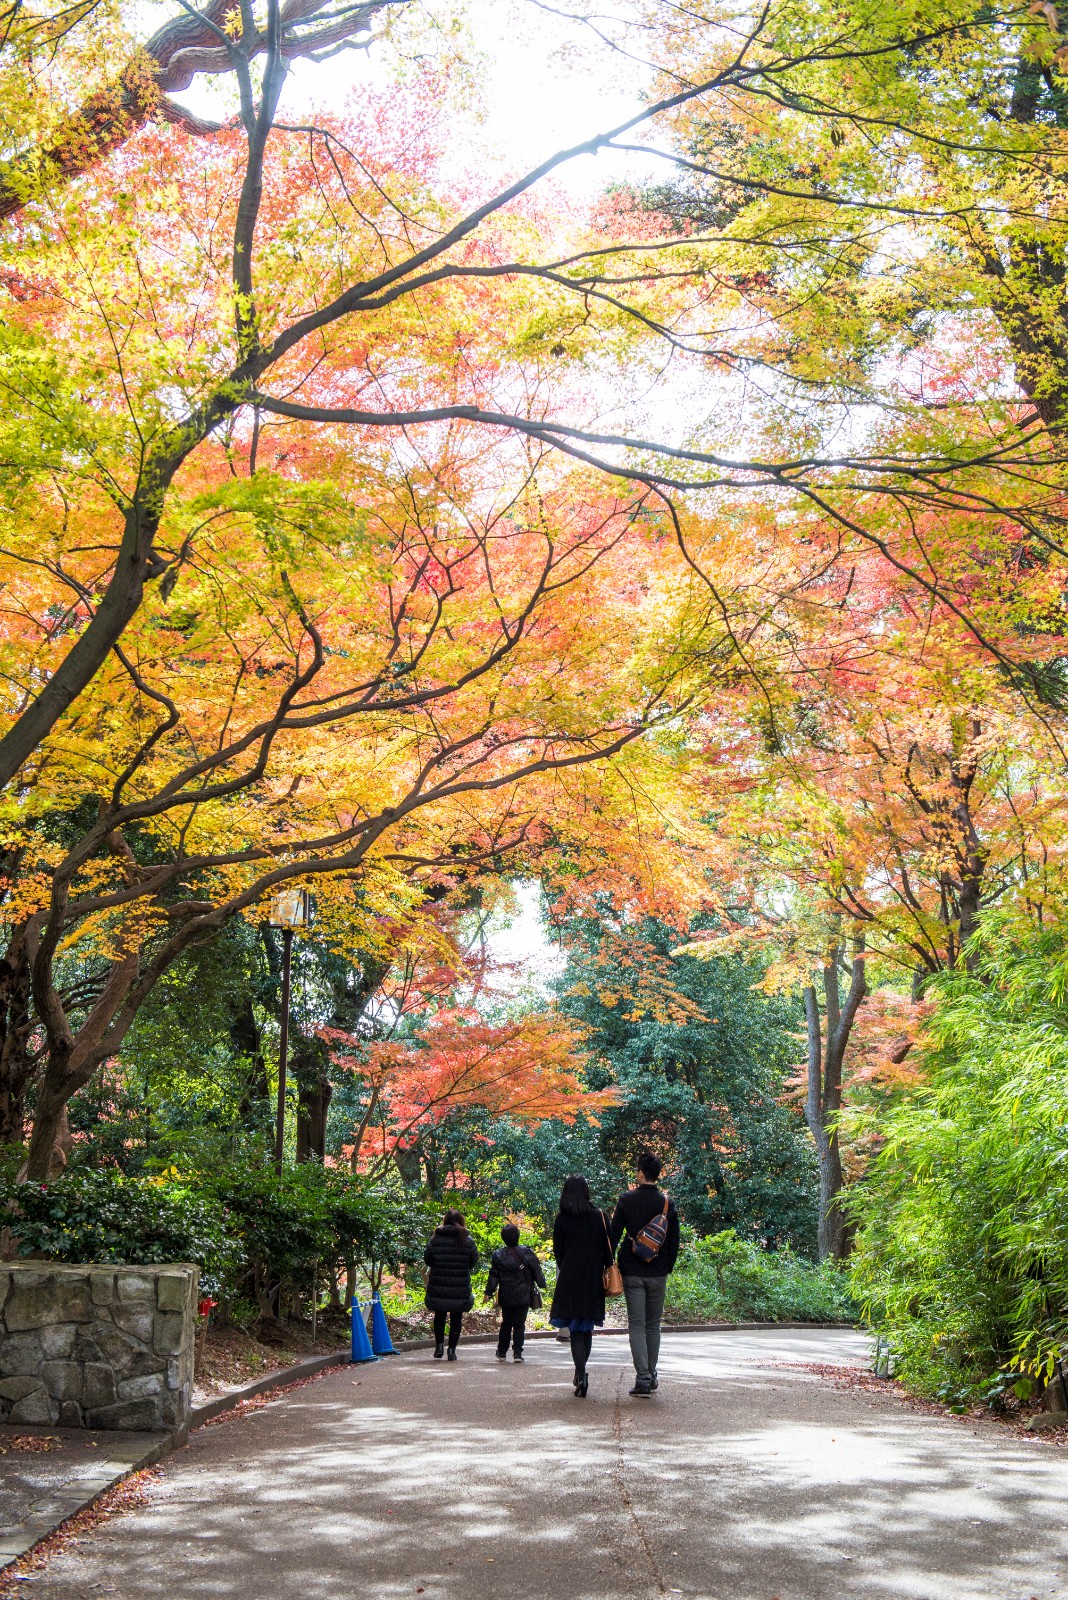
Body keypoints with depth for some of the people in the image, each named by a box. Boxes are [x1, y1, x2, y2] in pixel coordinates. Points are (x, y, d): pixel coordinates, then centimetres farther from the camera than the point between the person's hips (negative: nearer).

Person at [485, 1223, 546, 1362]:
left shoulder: (498, 1255, -4)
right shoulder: (526, 1252, -7)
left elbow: (493, 1276, -2)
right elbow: (537, 1271, 0)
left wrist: (489, 1292, 4)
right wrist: (541, 1284, 14)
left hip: (506, 1297, 2)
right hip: (523, 1296, -2)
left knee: (506, 1324, 15)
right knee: (519, 1324, 2)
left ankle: (502, 1352, 21)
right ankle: (517, 1353, -5)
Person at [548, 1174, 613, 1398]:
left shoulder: (562, 1218, -5)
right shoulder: (599, 1216, 1)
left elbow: (558, 1250, 1)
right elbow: (607, 1248, 2)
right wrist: (608, 1273, 11)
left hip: (570, 1278, -3)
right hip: (594, 1279, 3)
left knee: (575, 1330, -1)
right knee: (587, 1329, 16)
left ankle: (581, 1374, -16)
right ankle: (581, 1372, 24)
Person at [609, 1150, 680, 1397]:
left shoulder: (626, 1200, -5)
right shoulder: (667, 1203, -1)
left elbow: (613, 1235, -5)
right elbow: (674, 1240, 3)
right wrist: (668, 1267, 13)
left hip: (632, 1272, -2)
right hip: (657, 1273, 2)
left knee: (636, 1325, 0)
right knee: (653, 1325, 14)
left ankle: (643, 1378, -9)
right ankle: (651, 1376, 17)